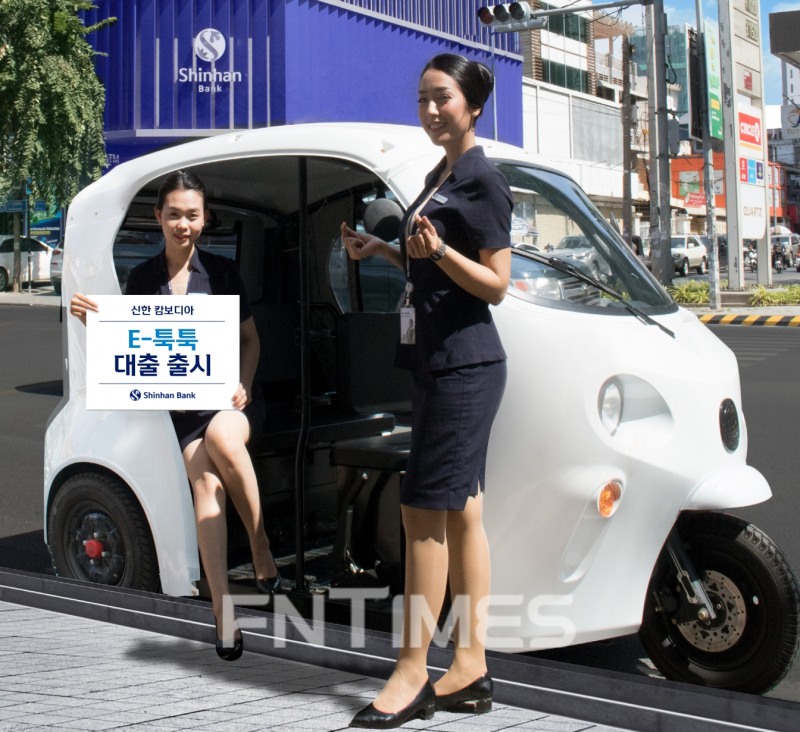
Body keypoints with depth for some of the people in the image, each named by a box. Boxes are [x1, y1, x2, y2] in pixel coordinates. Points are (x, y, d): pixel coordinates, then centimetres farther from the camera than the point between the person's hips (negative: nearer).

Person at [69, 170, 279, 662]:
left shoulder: (221, 271, 5)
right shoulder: (144, 279, 9)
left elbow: (251, 338, 10)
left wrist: (243, 385, -7)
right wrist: (92, 320, -9)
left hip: (231, 397, -1)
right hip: (183, 403, 2)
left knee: (222, 436, -36)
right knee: (206, 484, -21)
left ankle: (262, 548, -17)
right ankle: (223, 611, -22)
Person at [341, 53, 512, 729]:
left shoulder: (483, 181, -9)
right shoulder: (438, 178, 18)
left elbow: (495, 284, -13)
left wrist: (437, 249, -26)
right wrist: (381, 250, 12)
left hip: (465, 363, -10)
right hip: (437, 361, 10)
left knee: (425, 508, -10)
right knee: (461, 511, 8)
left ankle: (412, 673, -4)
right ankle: (470, 669, 14)